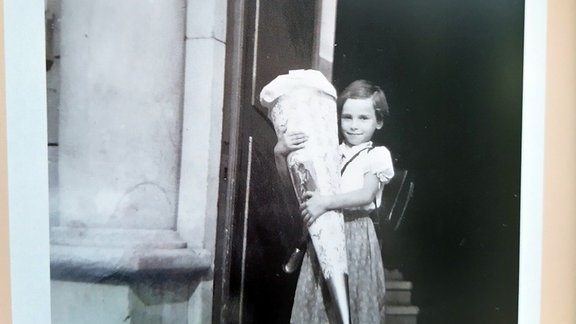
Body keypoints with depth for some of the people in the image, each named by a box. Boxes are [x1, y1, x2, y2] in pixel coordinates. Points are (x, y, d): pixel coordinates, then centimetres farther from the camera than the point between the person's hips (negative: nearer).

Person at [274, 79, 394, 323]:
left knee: (355, 300, 2)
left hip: (356, 232, -3)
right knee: (317, 302, 7)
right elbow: (287, 173, 10)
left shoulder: (378, 155, -1)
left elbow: (366, 195, -14)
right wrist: (279, 153, -10)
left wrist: (326, 202, -25)